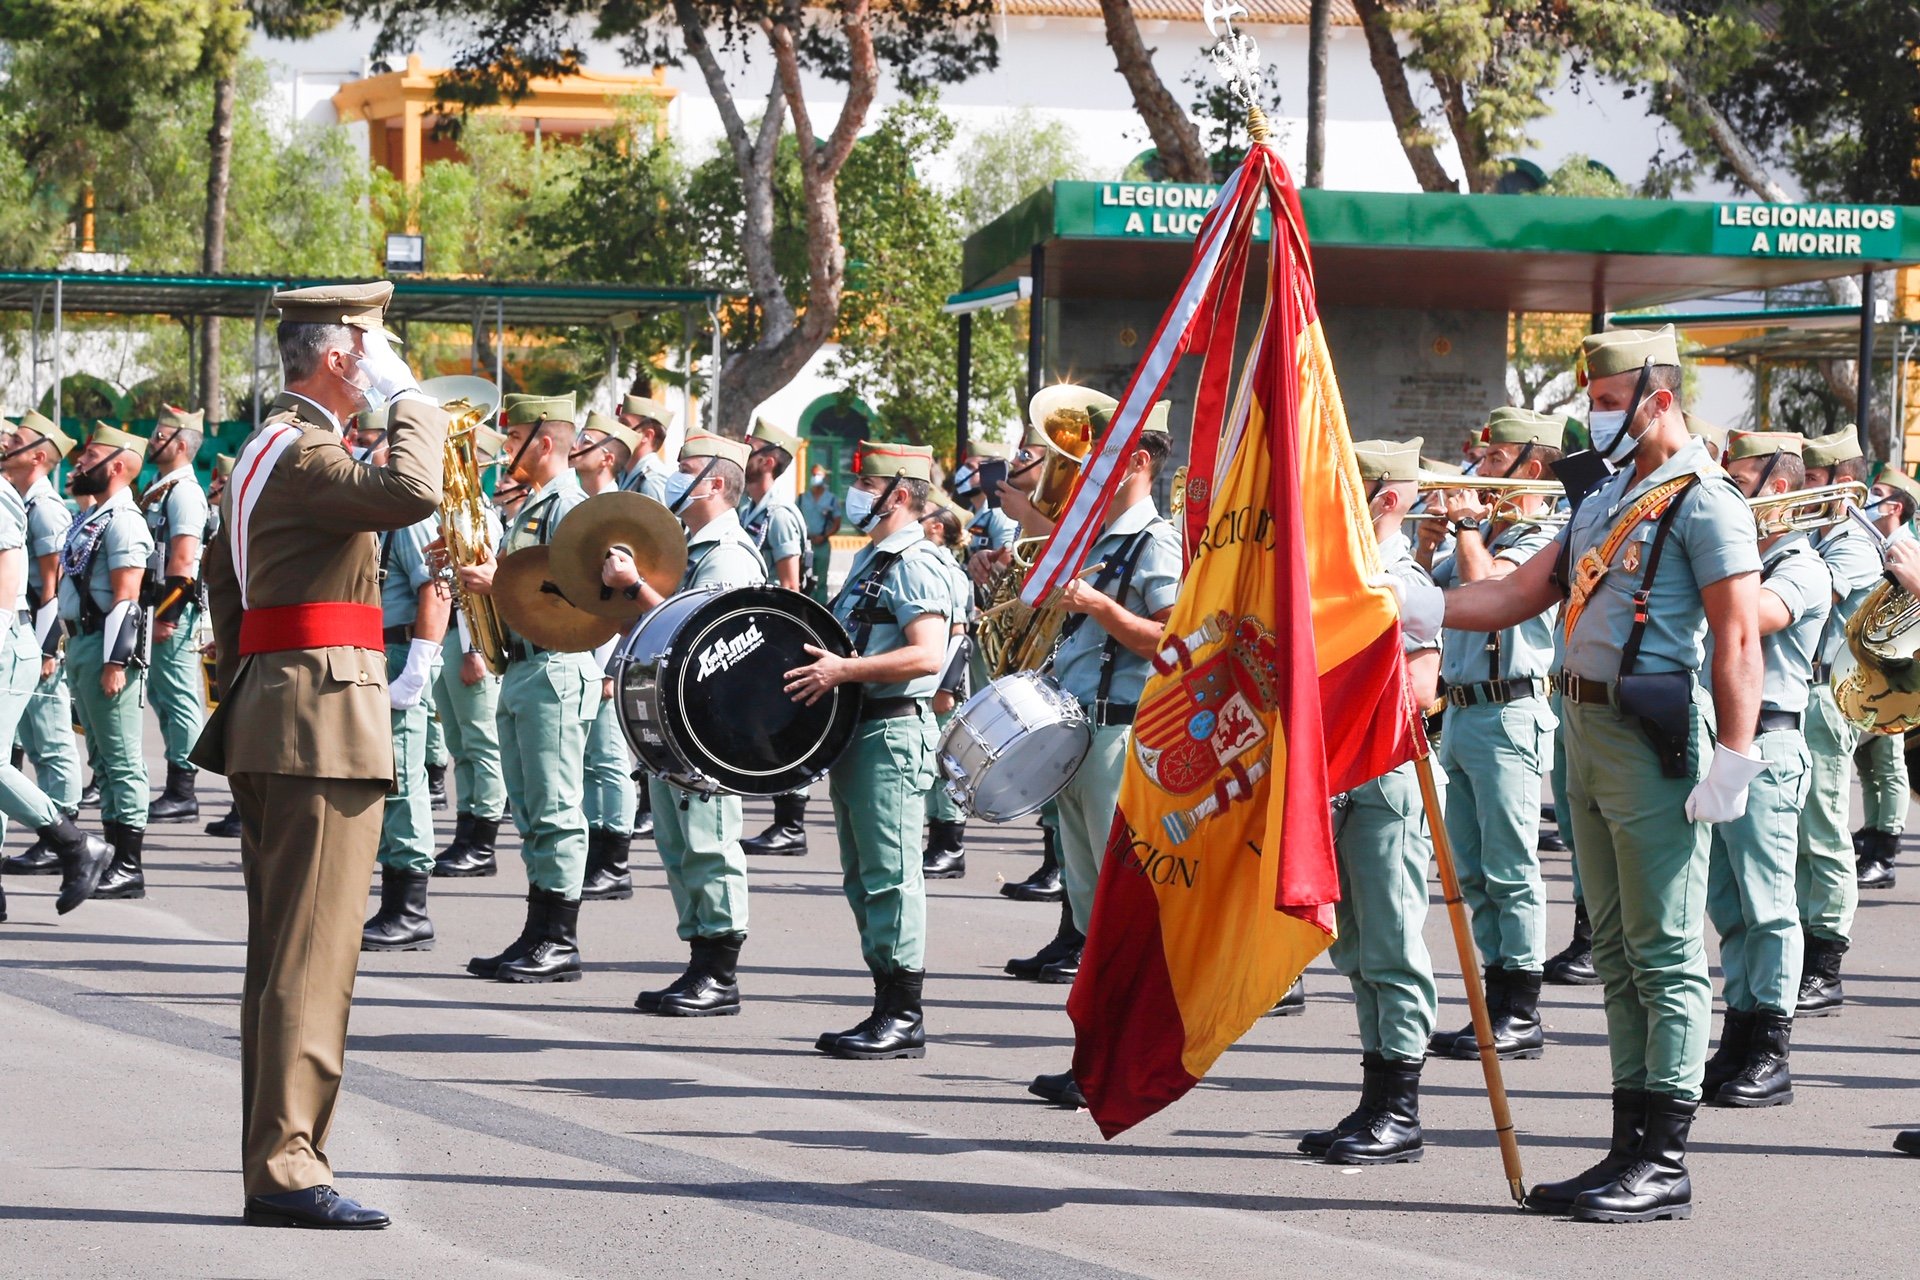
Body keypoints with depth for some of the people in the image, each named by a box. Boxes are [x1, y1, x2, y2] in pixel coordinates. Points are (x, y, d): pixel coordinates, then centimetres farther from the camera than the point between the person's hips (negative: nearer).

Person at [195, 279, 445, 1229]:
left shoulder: (263, 448, 19)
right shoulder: (303, 452, -15)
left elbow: (220, 576, 26)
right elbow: (410, 493, -32)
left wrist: (244, 685, 27)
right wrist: (409, 399, -17)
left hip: (271, 715, 11)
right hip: (324, 721, -11)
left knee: (281, 952, 12)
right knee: (313, 951, -10)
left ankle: (273, 1160, 17)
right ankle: (286, 1166, -11)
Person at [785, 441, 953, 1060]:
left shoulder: (914, 564, -13)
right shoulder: (870, 559, 18)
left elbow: (927, 656, -24)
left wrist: (844, 670, -26)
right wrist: (822, 666, 12)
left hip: (892, 733, -11)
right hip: (856, 732, 11)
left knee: (890, 876, -8)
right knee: (864, 879, 13)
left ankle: (904, 1019, -5)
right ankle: (887, 1009, 18)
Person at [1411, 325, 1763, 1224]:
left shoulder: (1704, 502, -9)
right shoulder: (1606, 500, 19)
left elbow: (1738, 637, -15)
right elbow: (1523, 594, 20)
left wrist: (1732, 762, -20)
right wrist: (1422, 609, 8)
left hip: (1656, 738, -9)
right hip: (1588, 733, 9)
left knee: (1666, 955, -6)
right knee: (1618, 955, 11)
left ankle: (1666, 1165, -5)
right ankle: (1631, 1149, 16)